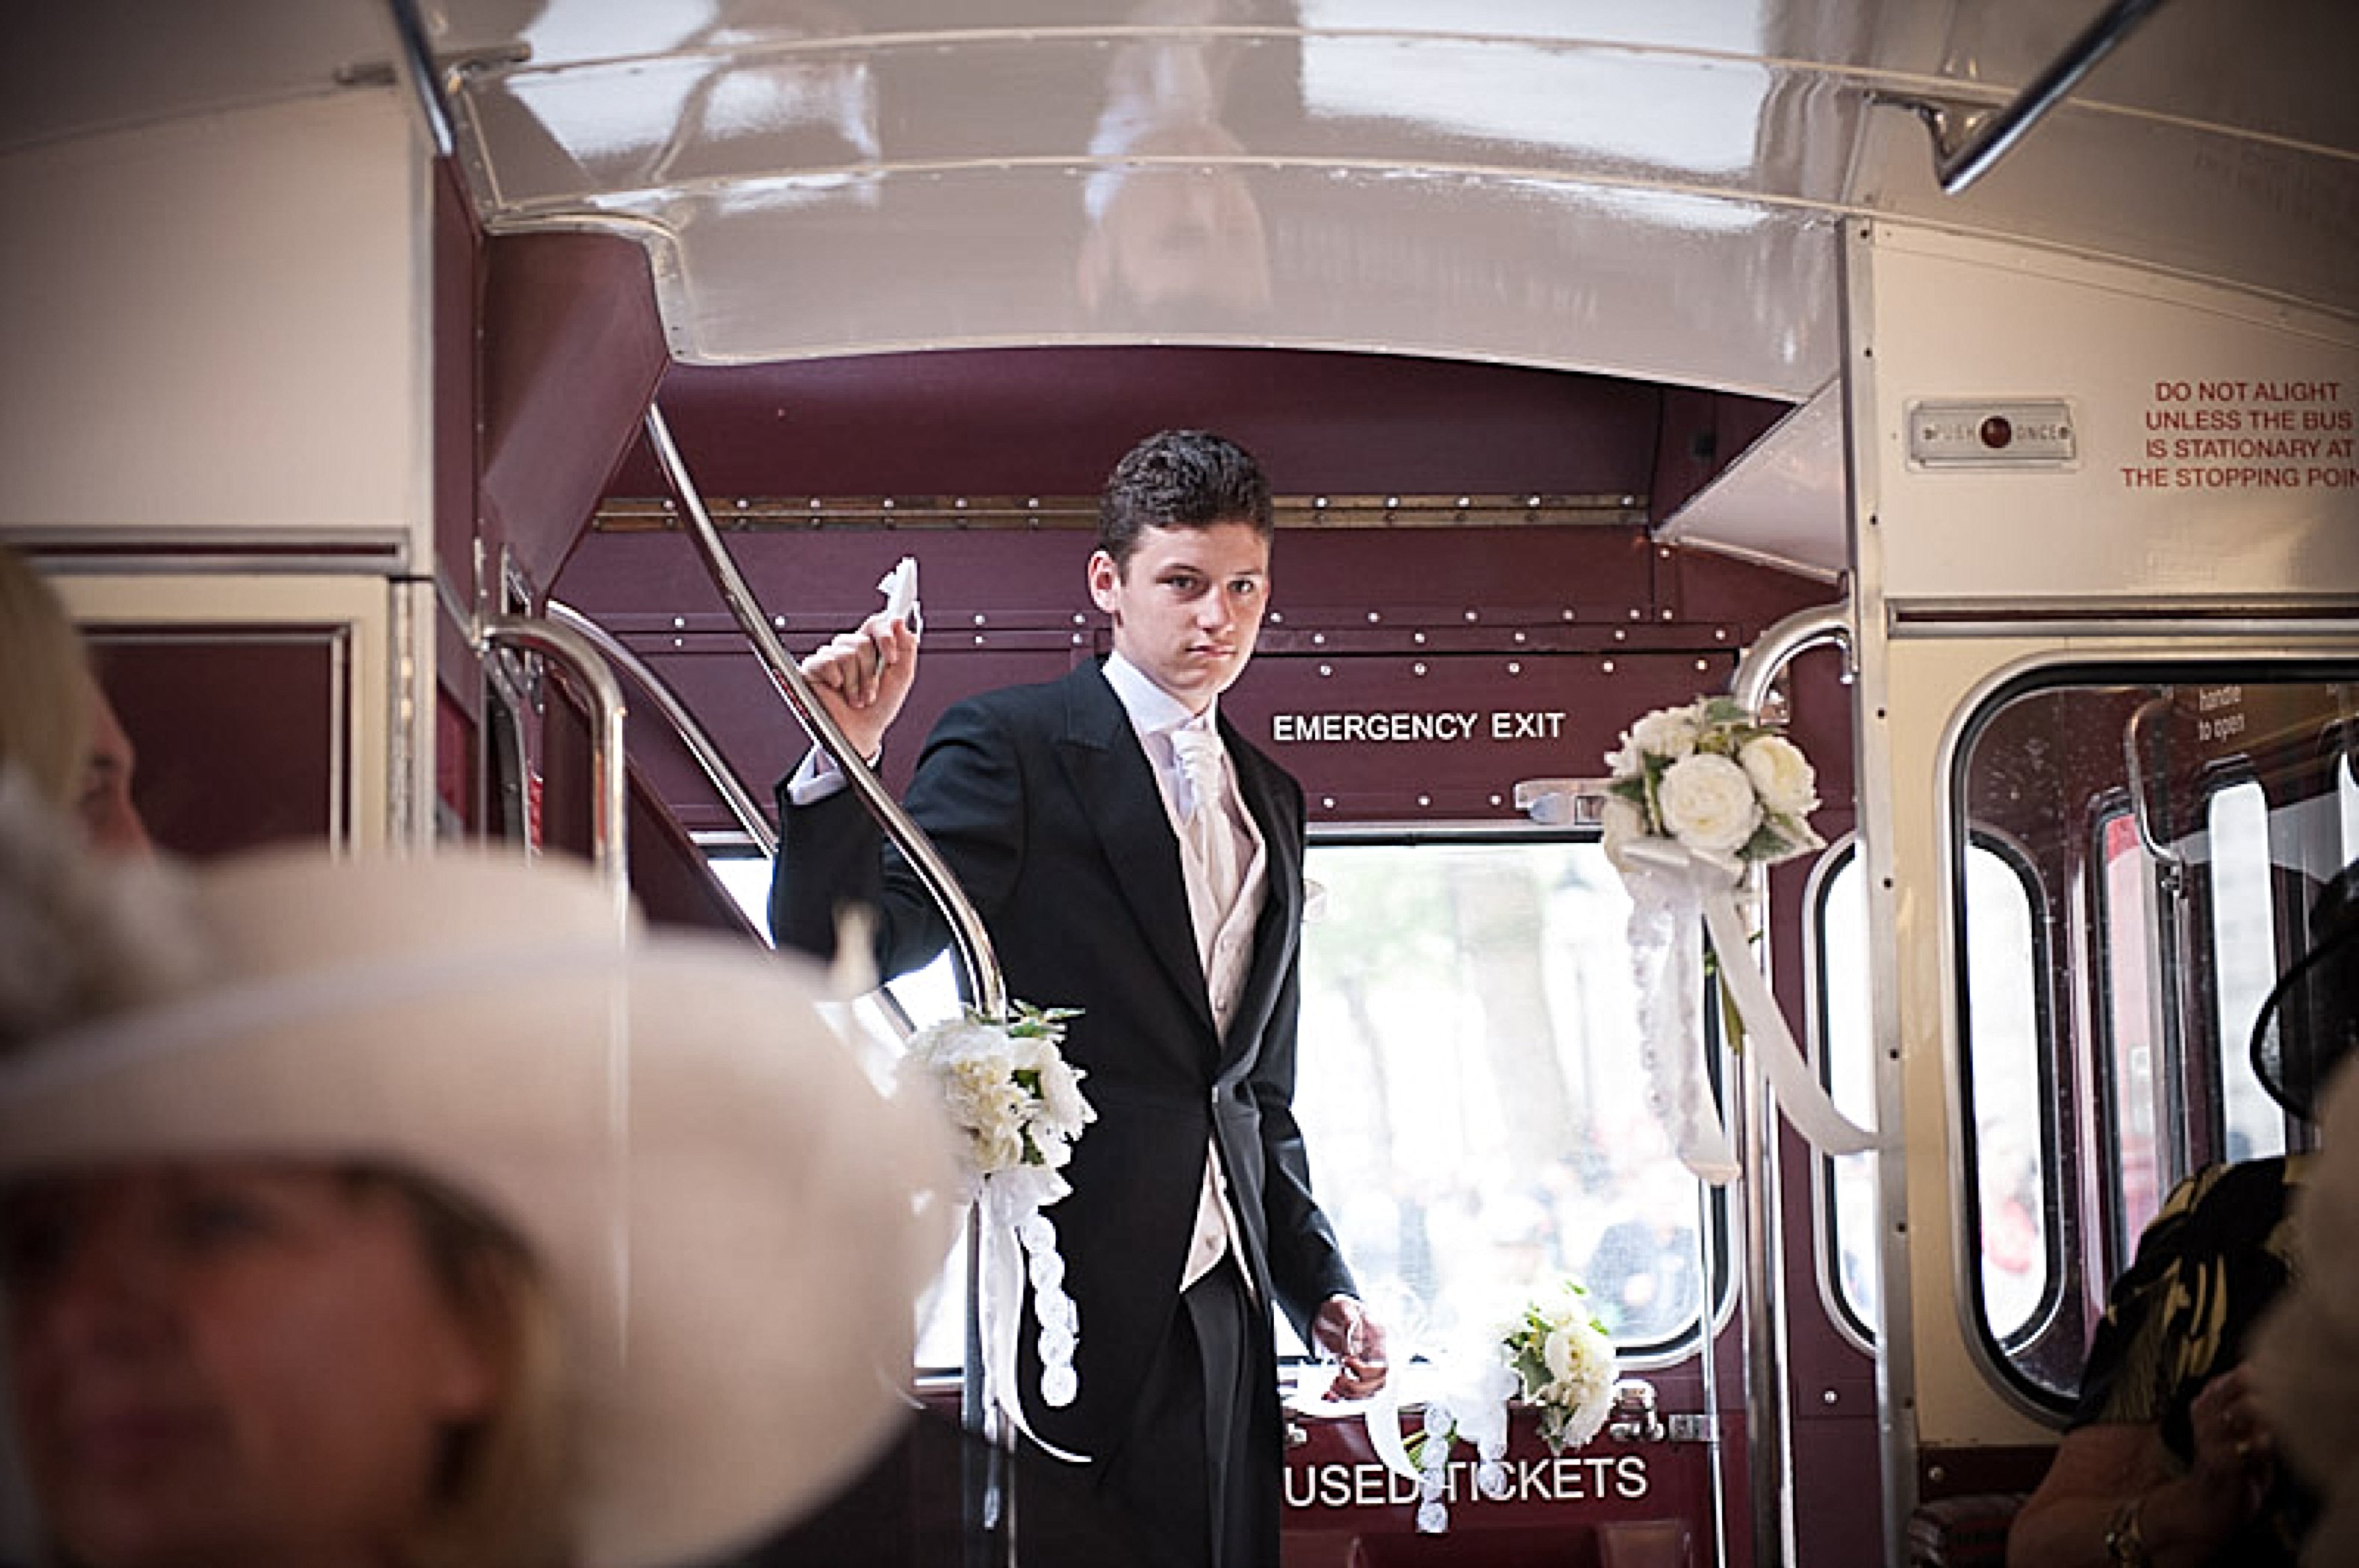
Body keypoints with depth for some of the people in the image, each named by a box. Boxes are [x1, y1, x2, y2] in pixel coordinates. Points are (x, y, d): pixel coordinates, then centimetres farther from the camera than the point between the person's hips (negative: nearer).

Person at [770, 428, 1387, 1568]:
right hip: (1071, 1294, -6)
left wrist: (1320, 1285, 16)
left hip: (1222, 1301, 6)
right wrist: (842, 758, -26)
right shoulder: (1010, 745, -2)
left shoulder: (1271, 799, 17)